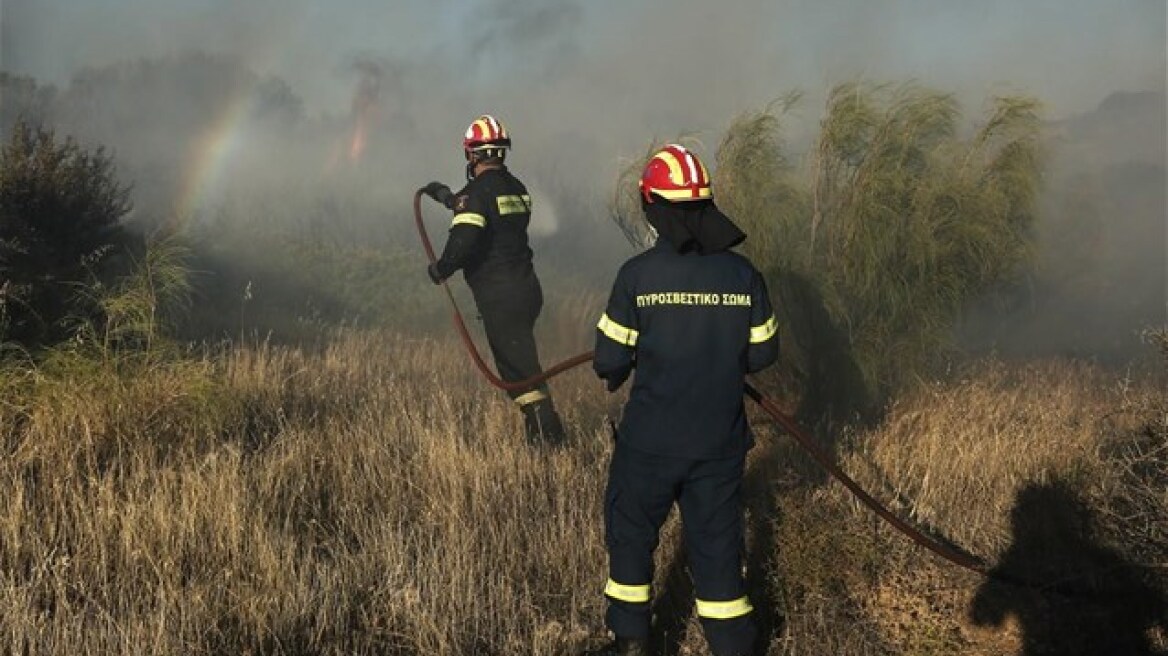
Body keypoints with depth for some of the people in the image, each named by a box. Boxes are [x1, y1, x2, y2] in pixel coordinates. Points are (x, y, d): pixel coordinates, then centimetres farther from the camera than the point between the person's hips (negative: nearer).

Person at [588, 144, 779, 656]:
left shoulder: (638, 274, -14)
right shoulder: (743, 274, -5)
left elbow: (610, 360, -10)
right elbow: (762, 353, 3)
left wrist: (614, 375, 13)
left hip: (650, 441, -2)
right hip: (721, 441, 2)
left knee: (630, 533, 17)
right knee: (717, 543, 13)